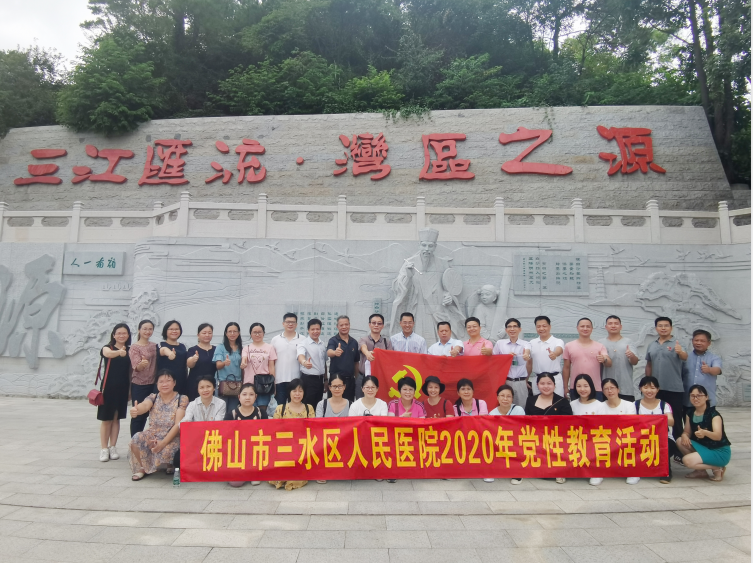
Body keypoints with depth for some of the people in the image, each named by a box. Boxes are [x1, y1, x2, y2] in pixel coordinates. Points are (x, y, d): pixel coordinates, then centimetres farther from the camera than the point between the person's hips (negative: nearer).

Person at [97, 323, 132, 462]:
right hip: (108, 387, -3)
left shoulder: (130, 350, 5)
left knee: (116, 418, 10)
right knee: (106, 419, 3)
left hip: (122, 388, 3)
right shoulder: (107, 347, -3)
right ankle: (104, 449, 11)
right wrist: (119, 352, -52)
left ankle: (113, 447, 19)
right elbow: (108, 353, -29)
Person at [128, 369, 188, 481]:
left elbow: (179, 424, -14)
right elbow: (144, 405, -23)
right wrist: (135, 410, -48)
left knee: (166, 450, -33)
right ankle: (142, 467, 1)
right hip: (153, 435, 3)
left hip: (172, 437, -3)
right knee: (136, 439, -26)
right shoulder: (153, 397, 3)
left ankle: (170, 464, 6)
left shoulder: (182, 399, -7)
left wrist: (164, 442, -23)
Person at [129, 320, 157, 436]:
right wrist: (141, 364, -39)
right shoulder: (134, 347, -7)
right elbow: (136, 367, -18)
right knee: (138, 414, -2)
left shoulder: (154, 346, 8)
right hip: (138, 385, -5)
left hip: (152, 385, 5)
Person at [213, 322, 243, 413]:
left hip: (237, 385, 3)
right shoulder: (221, 347, 1)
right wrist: (224, 363, -32)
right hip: (223, 384, -3)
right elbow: (218, 366, -9)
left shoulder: (241, 348, 11)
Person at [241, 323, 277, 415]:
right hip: (249, 383, 1)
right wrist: (243, 363, -34)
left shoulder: (269, 347, 7)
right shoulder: (246, 348, 10)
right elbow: (243, 359, -9)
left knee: (262, 409, -5)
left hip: (264, 384, -1)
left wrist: (272, 383, 1)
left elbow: (271, 367, 6)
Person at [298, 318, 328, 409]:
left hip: (320, 379, 6)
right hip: (308, 379, -6)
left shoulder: (323, 345, 9)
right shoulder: (303, 343, -10)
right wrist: (304, 362, -53)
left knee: (318, 406, 13)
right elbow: (300, 356, -30)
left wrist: (326, 379, 16)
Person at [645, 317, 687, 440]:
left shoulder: (676, 344, -5)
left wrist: (680, 352, -46)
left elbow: (685, 357, -24)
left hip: (674, 388, -4)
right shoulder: (651, 346, 8)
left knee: (676, 418, 3)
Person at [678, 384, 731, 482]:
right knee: (680, 441, -15)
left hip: (720, 452, -7)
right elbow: (687, 432, 2)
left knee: (687, 460, -26)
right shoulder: (690, 413, 1)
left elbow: (718, 436, -33)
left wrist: (705, 432, -55)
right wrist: (684, 436, -23)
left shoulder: (714, 414, -19)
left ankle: (717, 468, -2)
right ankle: (701, 471, 2)